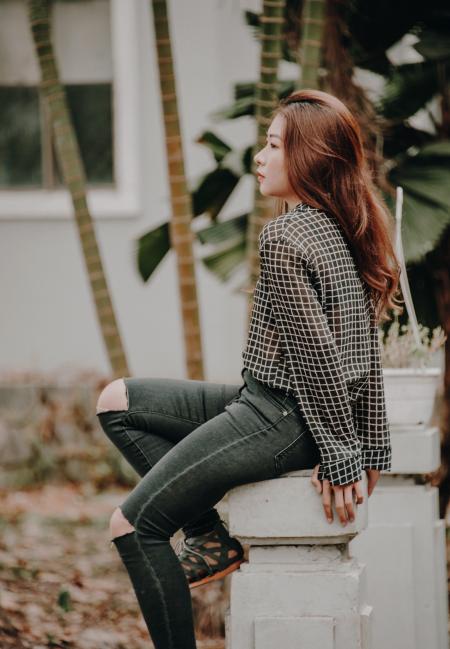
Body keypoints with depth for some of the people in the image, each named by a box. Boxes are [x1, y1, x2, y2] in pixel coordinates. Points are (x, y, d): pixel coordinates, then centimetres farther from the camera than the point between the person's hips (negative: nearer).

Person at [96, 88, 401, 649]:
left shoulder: (283, 238, -19)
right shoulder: (341, 230, 9)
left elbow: (315, 353, -21)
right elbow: (365, 354, 12)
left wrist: (339, 459, -17)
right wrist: (369, 451, 15)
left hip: (279, 418, -10)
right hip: (266, 405, 10)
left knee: (132, 524, -5)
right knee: (118, 401, 15)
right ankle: (210, 538, 8)